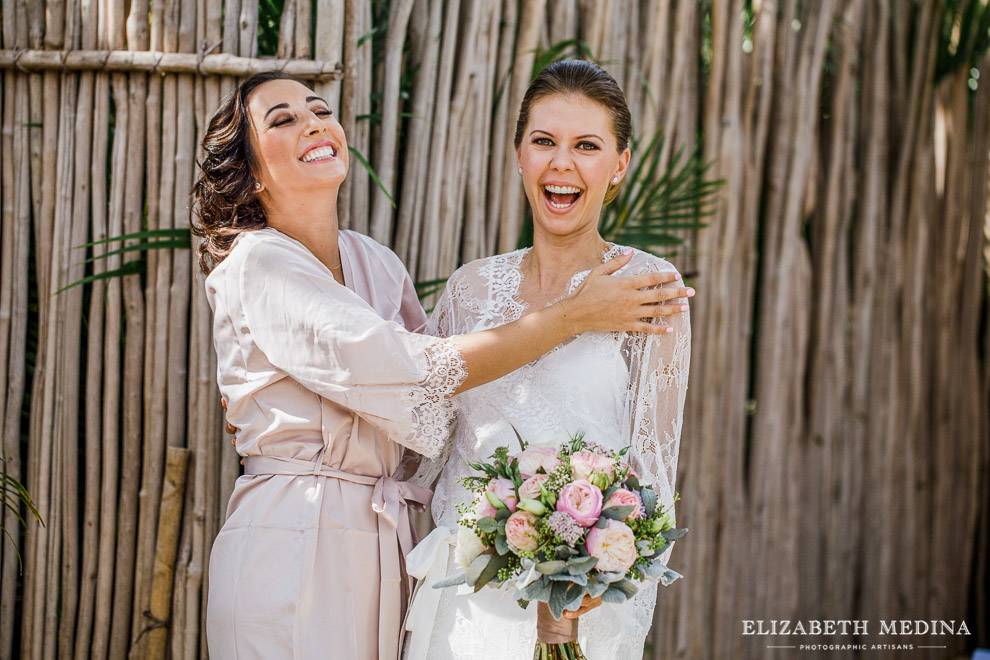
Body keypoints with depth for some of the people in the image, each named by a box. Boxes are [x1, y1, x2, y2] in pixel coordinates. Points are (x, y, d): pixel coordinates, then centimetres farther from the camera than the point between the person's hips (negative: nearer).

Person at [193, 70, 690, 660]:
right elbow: (411, 370, -18)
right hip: (290, 552, -6)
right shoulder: (255, 265, -11)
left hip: (385, 553, 6)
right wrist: (575, 316, -13)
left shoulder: (377, 264, 11)